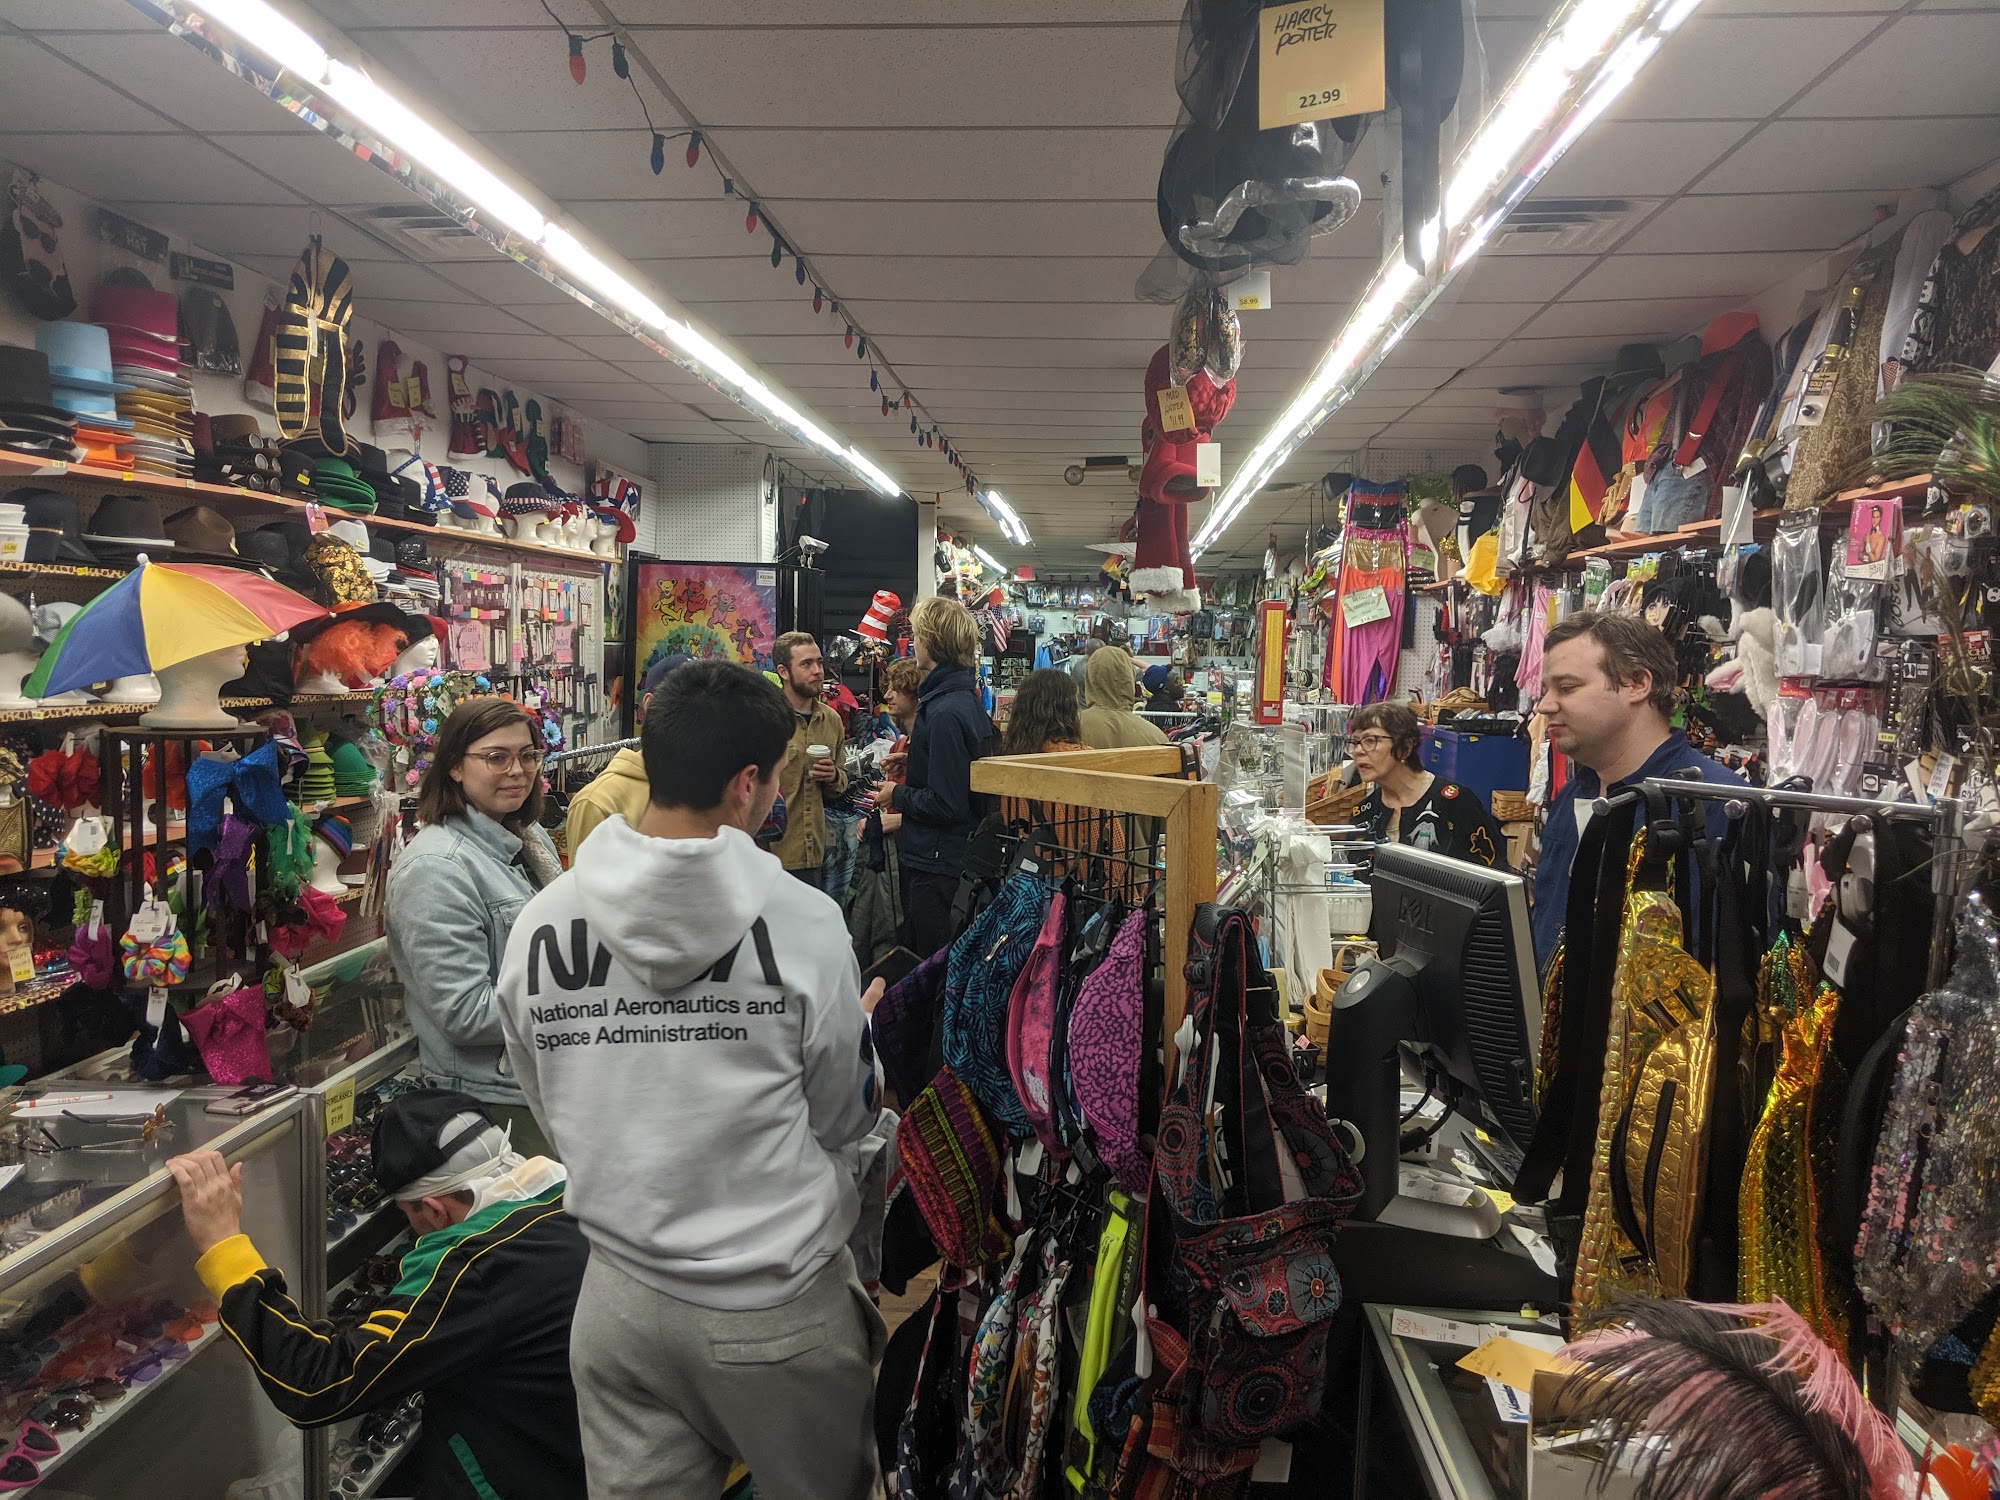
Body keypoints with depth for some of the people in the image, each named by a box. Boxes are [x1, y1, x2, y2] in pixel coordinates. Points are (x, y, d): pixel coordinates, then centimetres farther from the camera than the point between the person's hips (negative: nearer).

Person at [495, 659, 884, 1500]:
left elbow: (555, 1118, 4)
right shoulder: (803, 919, -16)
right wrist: (865, 1024, 14)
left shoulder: (538, 925, -7)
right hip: (778, 1303, -2)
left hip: (621, 1297, 3)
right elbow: (841, 1119, -5)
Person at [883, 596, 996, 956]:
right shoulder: (967, 699, 9)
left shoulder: (945, 713, -23)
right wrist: (912, 764, 13)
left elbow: (946, 804, -24)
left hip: (936, 864, -10)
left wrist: (898, 795, -8)